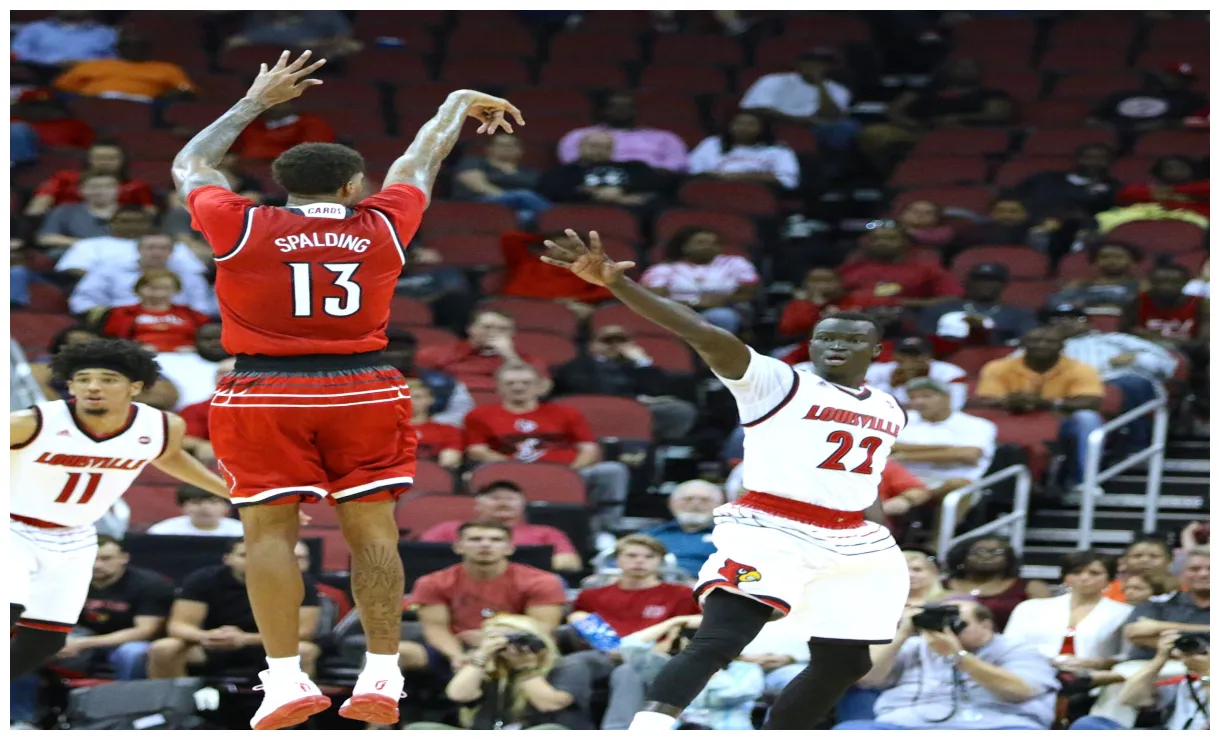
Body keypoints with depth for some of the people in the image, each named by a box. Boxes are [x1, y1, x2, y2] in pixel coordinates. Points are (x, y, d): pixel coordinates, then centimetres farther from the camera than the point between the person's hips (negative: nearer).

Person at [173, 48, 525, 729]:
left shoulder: (242, 228, -1)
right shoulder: (381, 227, 3)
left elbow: (190, 166, 18)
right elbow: (421, 161, 22)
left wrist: (257, 102, 28)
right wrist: (459, 103, 41)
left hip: (265, 399, -1)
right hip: (363, 392, 1)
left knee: (270, 530, 0)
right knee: (372, 529, 6)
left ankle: (286, 677, -7)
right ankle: (382, 675, 3)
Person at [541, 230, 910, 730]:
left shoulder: (888, 412, 16)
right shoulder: (776, 384, -2)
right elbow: (708, 337, -16)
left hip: (855, 545, 8)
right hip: (769, 531, -7)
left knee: (844, 662, 12)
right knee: (719, 641, -24)